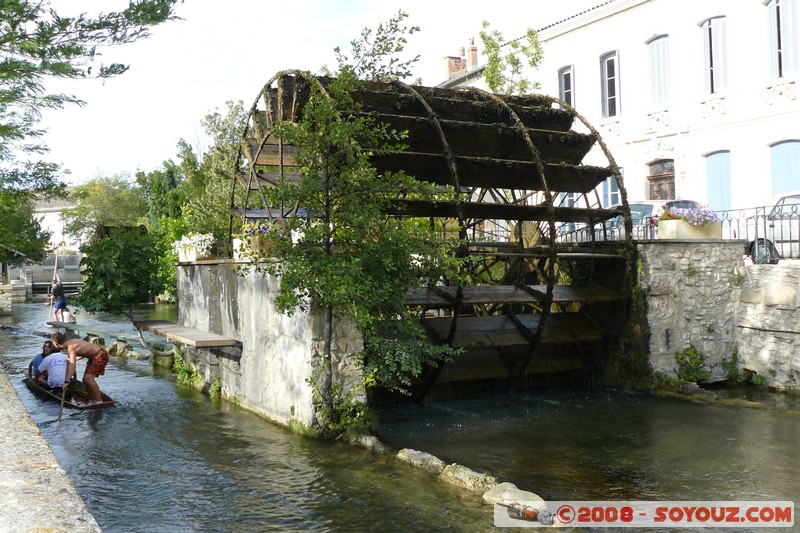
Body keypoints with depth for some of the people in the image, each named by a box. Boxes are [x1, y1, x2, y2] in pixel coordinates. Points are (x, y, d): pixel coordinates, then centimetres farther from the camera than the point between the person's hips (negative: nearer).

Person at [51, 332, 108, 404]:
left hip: (101, 355, -10)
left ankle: (99, 401, -23)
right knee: (85, 379, 9)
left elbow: (73, 365, -33)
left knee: (88, 378, -22)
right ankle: (92, 401, 16)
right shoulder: (70, 341, 6)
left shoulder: (70, 347, -22)